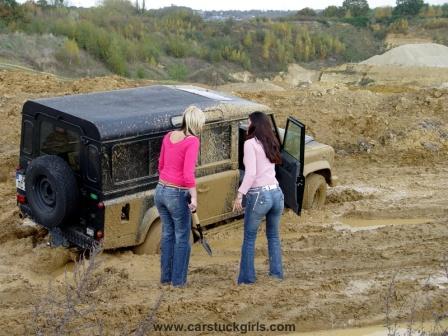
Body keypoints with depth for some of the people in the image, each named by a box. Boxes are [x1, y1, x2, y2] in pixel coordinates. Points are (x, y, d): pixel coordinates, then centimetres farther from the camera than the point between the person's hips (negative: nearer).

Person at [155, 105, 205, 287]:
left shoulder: (168, 136, 5)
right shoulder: (192, 141, -16)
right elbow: (188, 173, -22)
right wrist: (194, 197, -16)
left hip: (161, 191, 7)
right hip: (178, 195, -7)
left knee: (167, 234, 19)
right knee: (182, 237, 10)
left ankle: (165, 277, 28)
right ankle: (178, 280, 19)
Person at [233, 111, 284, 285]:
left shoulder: (251, 143, -7)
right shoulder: (271, 143, 14)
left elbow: (250, 173, -16)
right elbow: (268, 168, 11)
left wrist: (239, 195, -15)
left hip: (259, 195, -6)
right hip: (277, 193, 6)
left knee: (249, 238, 8)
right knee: (273, 236, 20)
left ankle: (247, 277, 12)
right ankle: (276, 273, 22)